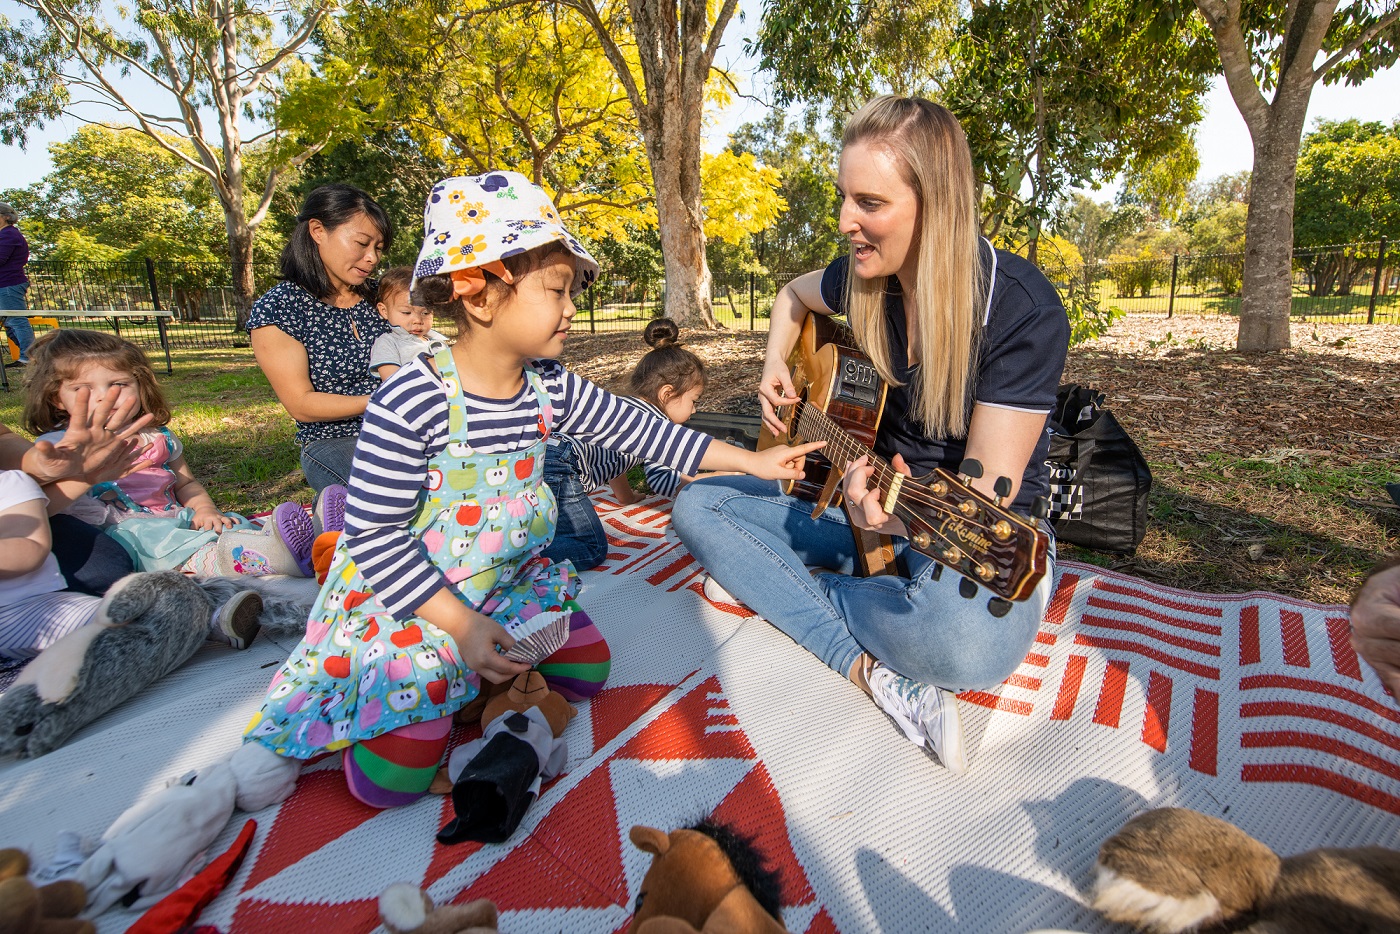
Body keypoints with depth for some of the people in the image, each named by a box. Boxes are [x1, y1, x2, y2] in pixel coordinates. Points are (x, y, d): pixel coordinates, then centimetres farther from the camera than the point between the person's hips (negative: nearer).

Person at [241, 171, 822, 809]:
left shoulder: (550, 388, -8)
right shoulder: (410, 402, -27)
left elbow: (640, 429, -2)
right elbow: (373, 535, -22)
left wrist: (751, 461, -1)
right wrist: (461, 624, -25)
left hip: (510, 581, 6)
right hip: (408, 598, -6)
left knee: (587, 670, 8)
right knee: (395, 777, -11)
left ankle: (468, 679, 22)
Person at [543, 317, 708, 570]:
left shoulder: (622, 404, 29)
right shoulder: (655, 421, 1)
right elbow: (660, 479, -6)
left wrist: (628, 497, 50)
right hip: (558, 466, -10)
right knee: (590, 551, -10)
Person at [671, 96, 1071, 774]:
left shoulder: (1022, 309, -20)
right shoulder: (863, 278, -4)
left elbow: (985, 496, -22)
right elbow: (794, 293, 21)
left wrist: (912, 518, -43)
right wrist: (775, 368, 4)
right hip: (880, 508, 6)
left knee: (968, 642, -41)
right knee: (696, 505, -8)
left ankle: (777, 584, -11)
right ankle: (871, 669, -20)